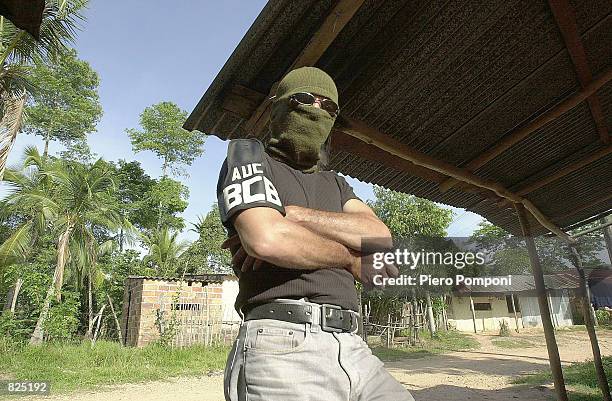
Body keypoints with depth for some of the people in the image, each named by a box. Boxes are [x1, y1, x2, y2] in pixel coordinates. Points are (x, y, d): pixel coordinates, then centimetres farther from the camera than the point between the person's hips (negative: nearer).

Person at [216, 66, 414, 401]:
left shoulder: (335, 183, 22)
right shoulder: (248, 153, 4)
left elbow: (380, 237, 3)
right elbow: (265, 239, -16)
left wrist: (293, 216, -11)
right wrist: (352, 258, 0)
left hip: (351, 349, 6)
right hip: (283, 348, -5)